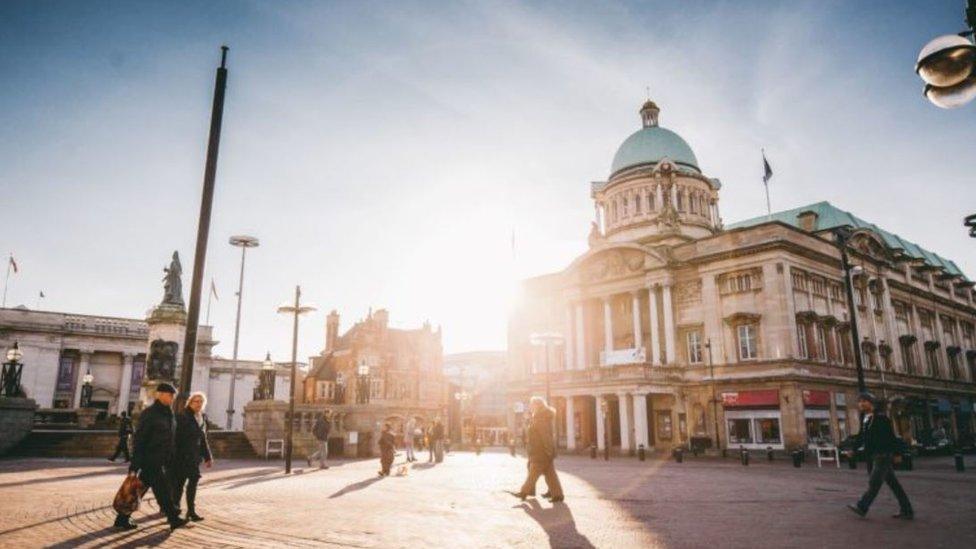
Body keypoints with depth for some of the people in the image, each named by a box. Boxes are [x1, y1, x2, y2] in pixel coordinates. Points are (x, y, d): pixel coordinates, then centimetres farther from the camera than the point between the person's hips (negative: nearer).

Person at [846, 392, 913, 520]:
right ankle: (906, 510, 18)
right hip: (873, 456, 9)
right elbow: (861, 437, 20)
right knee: (892, 483, 12)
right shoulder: (865, 419, 13)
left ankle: (862, 507, -2)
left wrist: (895, 453, -18)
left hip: (883, 455, -9)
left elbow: (891, 436, -15)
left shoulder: (880, 417, -13)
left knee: (874, 482, -5)